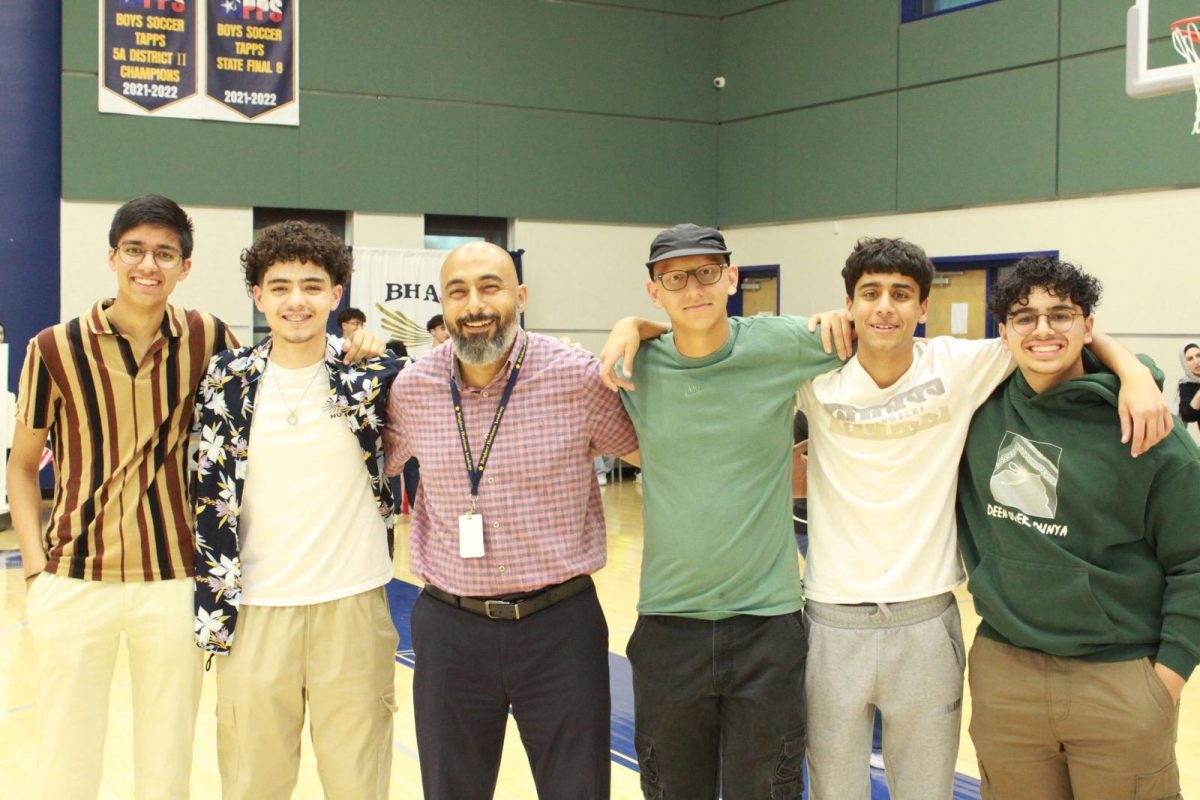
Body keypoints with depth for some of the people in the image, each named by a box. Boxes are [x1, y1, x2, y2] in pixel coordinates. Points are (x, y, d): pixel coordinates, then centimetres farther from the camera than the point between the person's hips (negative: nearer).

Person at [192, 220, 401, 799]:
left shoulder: (372, 373, -1)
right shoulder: (228, 381, 2)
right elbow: (211, 498, 3)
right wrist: (214, 610, 0)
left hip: (353, 605, -1)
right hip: (255, 609, 1)